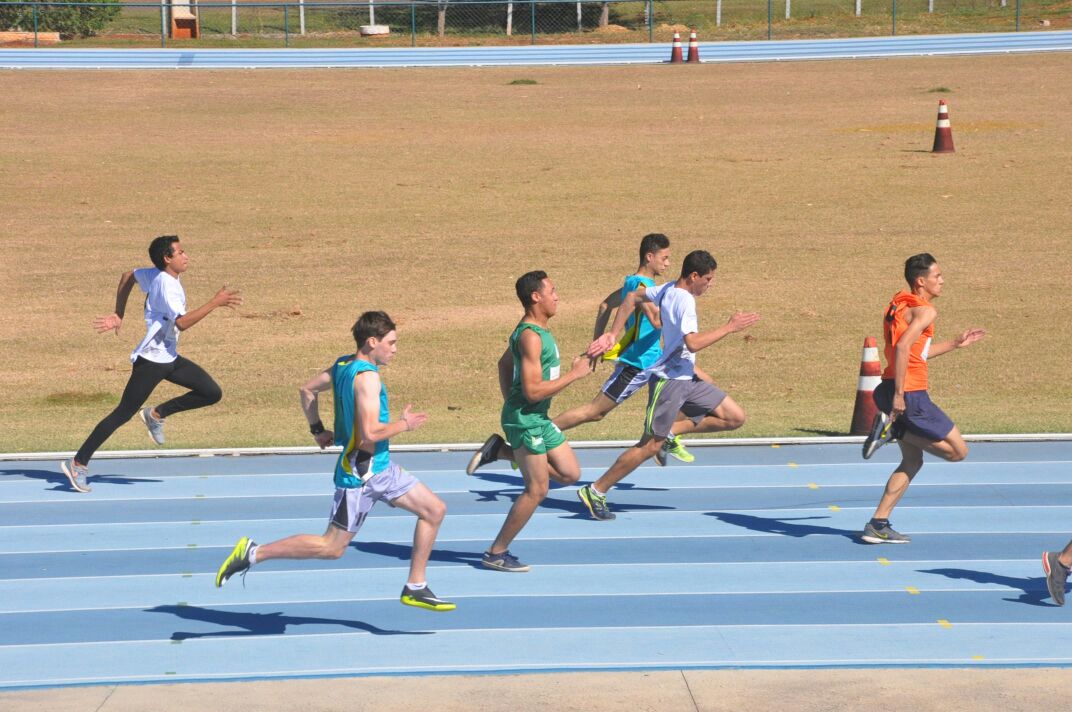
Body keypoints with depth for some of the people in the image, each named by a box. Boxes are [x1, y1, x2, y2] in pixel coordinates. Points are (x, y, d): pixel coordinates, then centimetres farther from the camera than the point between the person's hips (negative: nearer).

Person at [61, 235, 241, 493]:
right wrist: (215, 303, -28)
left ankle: (157, 414, 13)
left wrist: (118, 314, 25)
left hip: (170, 358, 9)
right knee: (123, 414, -6)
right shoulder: (165, 284, -21)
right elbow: (182, 322, -31)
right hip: (151, 360, -9)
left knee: (212, 393, 2)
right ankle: (78, 463, 1)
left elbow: (128, 276, 23)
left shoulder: (156, 275, 7)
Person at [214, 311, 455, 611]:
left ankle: (415, 589, 16)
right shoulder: (367, 376, -22)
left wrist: (317, 430, 22)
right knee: (332, 547, -4)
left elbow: (308, 390, 19)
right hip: (361, 473, -10)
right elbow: (370, 433, -28)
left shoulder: (343, 364, 6)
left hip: (381, 468, 10)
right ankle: (253, 552, 3)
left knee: (435, 510, 11)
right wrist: (404, 424, -13)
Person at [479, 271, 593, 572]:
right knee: (537, 490, -3)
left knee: (570, 474, 11)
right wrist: (574, 374, -20)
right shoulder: (531, 337, -21)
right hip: (525, 420, -10)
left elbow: (504, 363, 24)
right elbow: (533, 391, -25)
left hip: (539, 419, 10)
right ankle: (496, 554, 7)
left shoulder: (535, 329, 11)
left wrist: (510, 403, 23)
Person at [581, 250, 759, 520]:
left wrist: (613, 334, 16)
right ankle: (595, 491, 6)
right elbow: (692, 343, -31)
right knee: (650, 446, -3)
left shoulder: (668, 289, 7)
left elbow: (633, 297, 16)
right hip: (668, 381, -9)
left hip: (687, 379, 9)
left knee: (735, 418, 4)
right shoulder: (684, 300, -20)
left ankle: (672, 431, 11)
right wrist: (729, 327, -23)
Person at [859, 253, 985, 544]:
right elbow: (902, 347, -26)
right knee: (958, 451, 0)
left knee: (913, 460, 18)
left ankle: (878, 525, 13)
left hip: (899, 392, 10)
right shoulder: (925, 311, -11)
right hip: (910, 395, -10)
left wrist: (955, 343, 30)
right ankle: (892, 426, -9)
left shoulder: (900, 304, 18)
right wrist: (899, 394, -27)